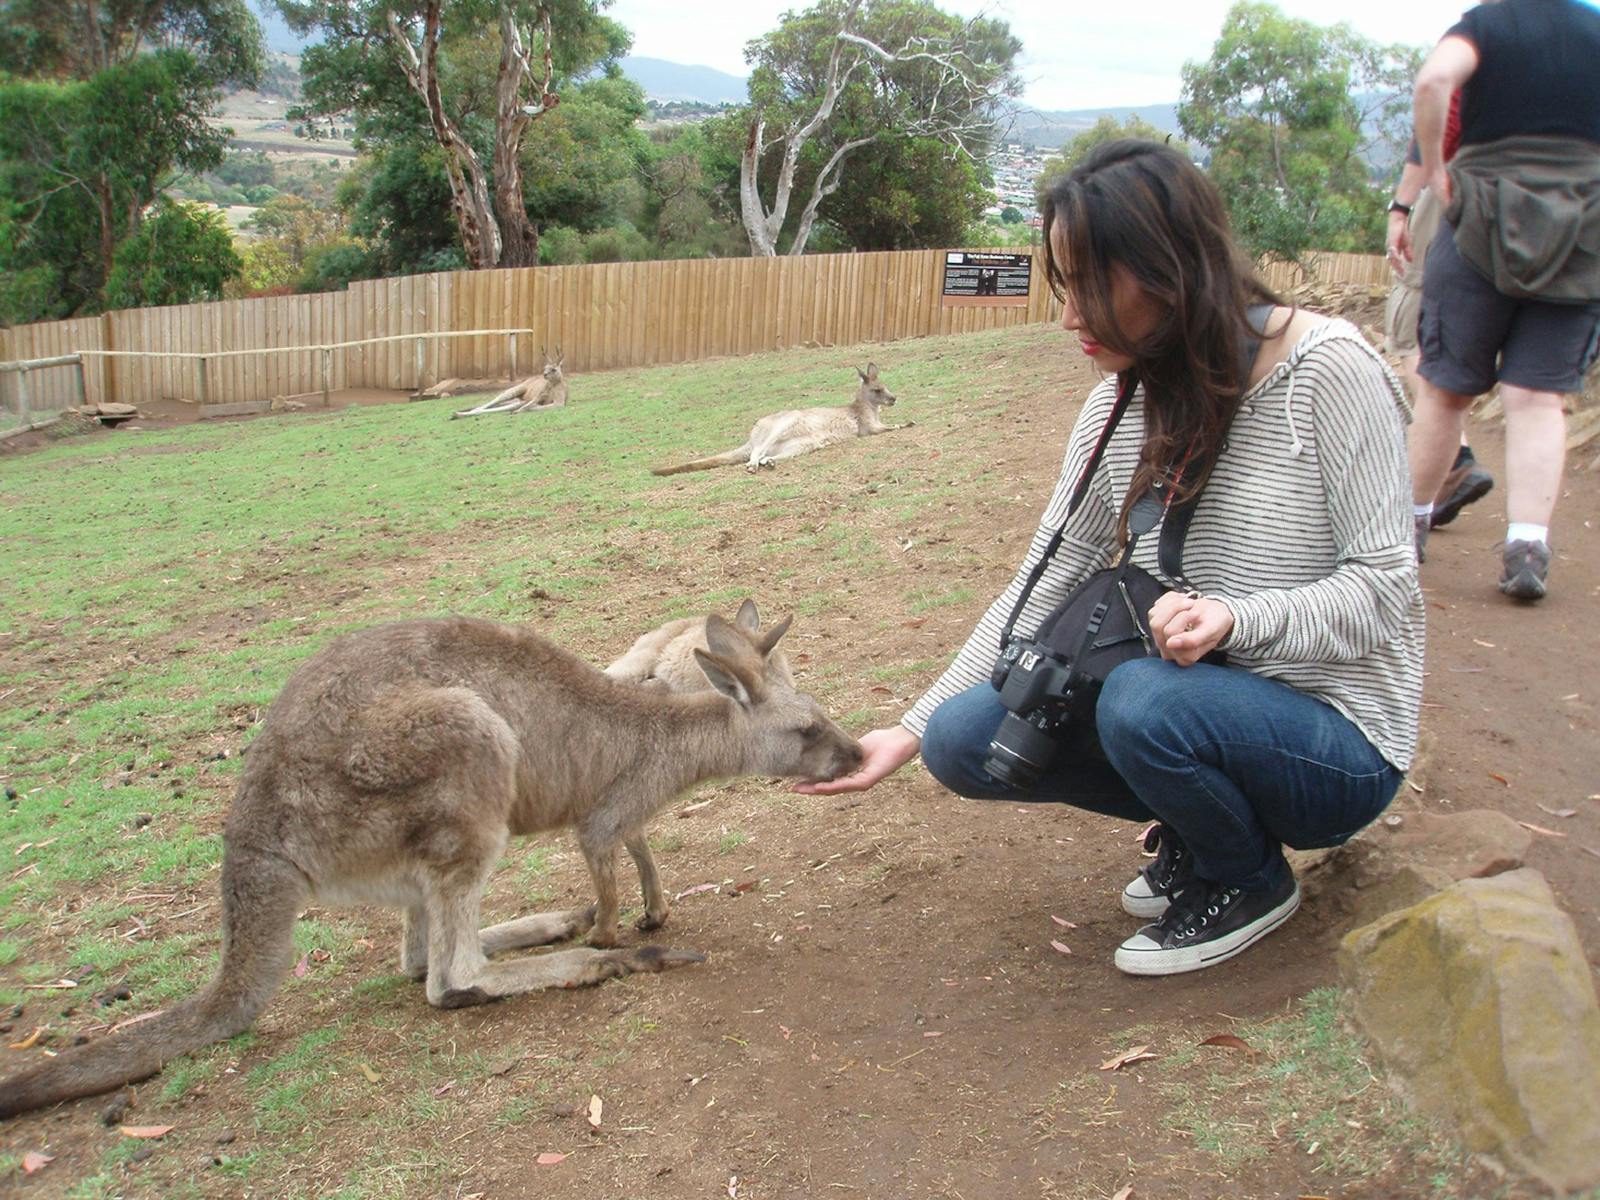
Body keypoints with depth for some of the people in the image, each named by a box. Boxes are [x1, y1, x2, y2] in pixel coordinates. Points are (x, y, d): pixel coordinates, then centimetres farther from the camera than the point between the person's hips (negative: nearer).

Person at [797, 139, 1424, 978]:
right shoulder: (1119, 408, 0)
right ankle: (1201, 827, 11)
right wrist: (909, 732, -3)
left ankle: (1253, 883, -1)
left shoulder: (1326, 371, -17)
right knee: (965, 737, -10)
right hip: (1196, 701, 6)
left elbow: (1384, 586, -15)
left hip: (1334, 739, -5)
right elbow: (1043, 588, 2)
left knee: (1148, 701, -35)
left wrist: (1237, 619, -34)